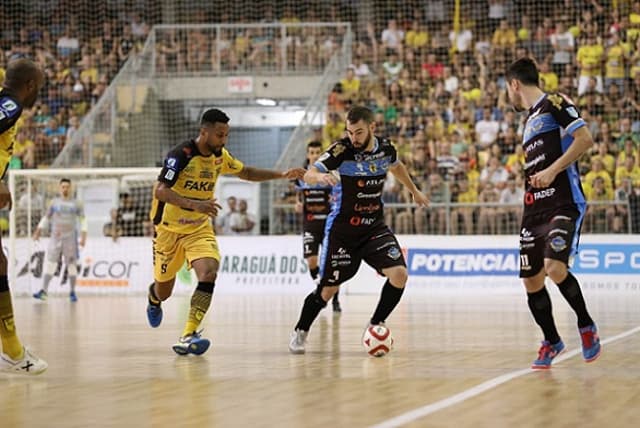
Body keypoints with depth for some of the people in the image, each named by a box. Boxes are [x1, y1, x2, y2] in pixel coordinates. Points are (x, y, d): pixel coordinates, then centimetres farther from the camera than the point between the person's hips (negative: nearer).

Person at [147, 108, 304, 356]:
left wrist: (282, 175, 9)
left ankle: (187, 337, -26)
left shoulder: (220, 156, -1)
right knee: (164, 292, 11)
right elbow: (160, 191, -30)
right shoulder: (181, 154, -21)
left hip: (200, 228, 4)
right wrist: (194, 204, -43)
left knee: (209, 273, -24)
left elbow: (246, 173, 19)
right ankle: (153, 298, 51)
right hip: (169, 228, -4)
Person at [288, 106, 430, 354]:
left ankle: (376, 324, 6)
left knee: (399, 273, -15)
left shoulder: (385, 148, -3)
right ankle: (300, 331, 22)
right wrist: (321, 176, -47)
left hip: (375, 227, 4)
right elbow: (308, 175, -25)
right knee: (329, 288, -1)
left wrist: (414, 191, 34)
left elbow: (396, 167, 22)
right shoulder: (342, 149, -17)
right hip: (342, 229, -4)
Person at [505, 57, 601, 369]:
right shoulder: (529, 120, 22)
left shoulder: (554, 103, -4)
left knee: (555, 268, -24)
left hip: (564, 203, -9)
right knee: (531, 281, 5)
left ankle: (586, 326, -2)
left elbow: (585, 138, -15)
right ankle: (551, 341, 22)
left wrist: (552, 170, -19)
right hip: (534, 209, 9)